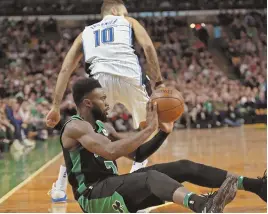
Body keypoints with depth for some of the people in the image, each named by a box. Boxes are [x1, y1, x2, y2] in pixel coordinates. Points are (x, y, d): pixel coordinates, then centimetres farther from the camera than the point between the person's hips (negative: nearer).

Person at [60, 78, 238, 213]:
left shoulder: (102, 126, 19)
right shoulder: (75, 127, -11)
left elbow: (136, 154, 17)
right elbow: (111, 151, -29)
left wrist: (163, 131, 3)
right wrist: (149, 129, -24)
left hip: (112, 189, 9)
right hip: (92, 196, -9)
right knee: (150, 178, -30)